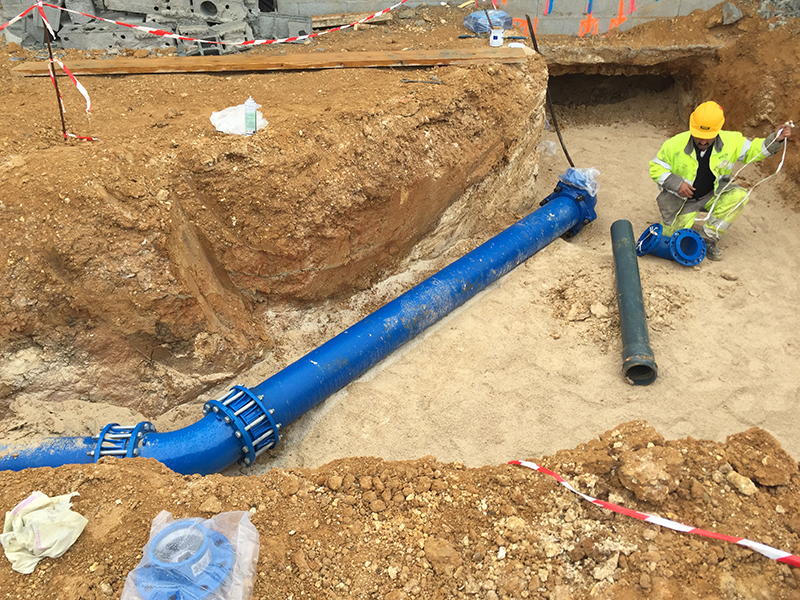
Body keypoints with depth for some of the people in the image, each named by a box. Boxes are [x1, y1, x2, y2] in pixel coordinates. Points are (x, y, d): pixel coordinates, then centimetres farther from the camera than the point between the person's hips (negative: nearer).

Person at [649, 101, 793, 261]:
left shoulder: (730, 141, -12)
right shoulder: (675, 145, -21)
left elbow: (752, 150, 4)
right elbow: (656, 168, -13)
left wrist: (776, 139, -13)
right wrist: (677, 183, -28)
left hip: (712, 195, 3)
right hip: (681, 199, -3)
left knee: (739, 196, -26)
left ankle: (709, 238, -14)